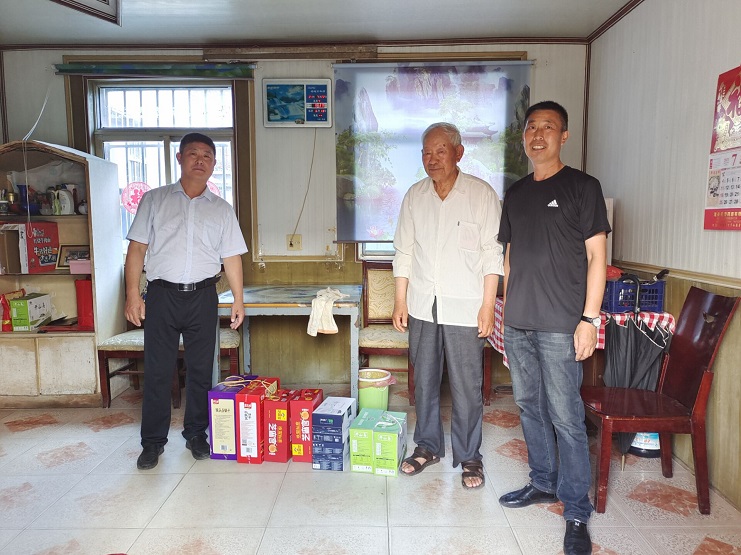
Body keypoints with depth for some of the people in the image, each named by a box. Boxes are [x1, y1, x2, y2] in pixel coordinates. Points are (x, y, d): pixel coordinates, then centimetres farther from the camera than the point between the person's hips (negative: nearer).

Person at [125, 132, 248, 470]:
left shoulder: (221, 209, 10)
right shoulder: (154, 200, 7)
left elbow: (231, 257, 9)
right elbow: (137, 249, 4)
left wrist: (238, 299, 2)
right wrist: (133, 293, -4)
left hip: (202, 296, 1)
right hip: (162, 294, -1)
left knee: (200, 369, 8)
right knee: (157, 370, 4)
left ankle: (196, 434, 23)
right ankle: (153, 441, 18)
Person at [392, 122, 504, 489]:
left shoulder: (481, 194, -4)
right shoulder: (414, 196, 7)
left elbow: (492, 254, -5)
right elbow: (404, 252, 10)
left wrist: (488, 305, -10)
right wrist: (400, 300, 5)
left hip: (464, 307, -4)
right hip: (422, 306, 4)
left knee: (467, 386, 3)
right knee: (424, 380, 14)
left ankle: (469, 456, 21)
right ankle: (428, 446, 32)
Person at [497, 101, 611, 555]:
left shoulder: (582, 187, -2)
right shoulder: (516, 193, 15)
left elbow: (597, 255, -6)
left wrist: (589, 318, -12)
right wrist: (507, 308, 14)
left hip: (560, 326, -6)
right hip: (518, 323, 6)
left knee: (566, 417, -2)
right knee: (530, 406, 15)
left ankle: (576, 512, 12)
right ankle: (544, 483, 33)